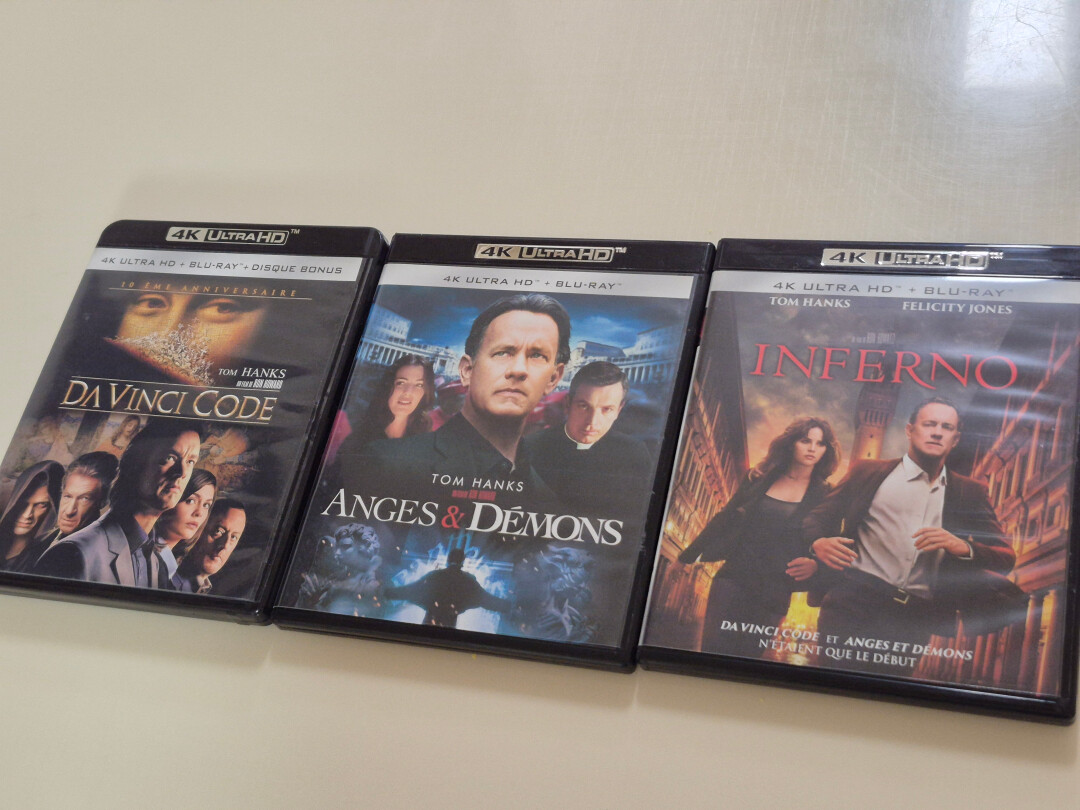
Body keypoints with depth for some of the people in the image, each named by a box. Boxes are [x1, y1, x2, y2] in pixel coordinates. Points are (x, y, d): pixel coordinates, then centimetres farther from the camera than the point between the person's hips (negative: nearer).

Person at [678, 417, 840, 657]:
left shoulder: (825, 495, 2)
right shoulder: (759, 479, 8)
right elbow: (725, 519, 12)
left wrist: (814, 565, -19)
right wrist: (690, 555, 11)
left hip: (773, 595, -1)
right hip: (735, 578, 1)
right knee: (713, 651, -7)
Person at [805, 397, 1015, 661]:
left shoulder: (970, 493, 17)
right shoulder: (868, 472, 12)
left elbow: (1005, 558, 11)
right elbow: (818, 517, 10)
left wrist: (963, 547, -10)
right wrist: (818, 542, -14)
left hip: (918, 618, 2)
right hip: (855, 599, -1)